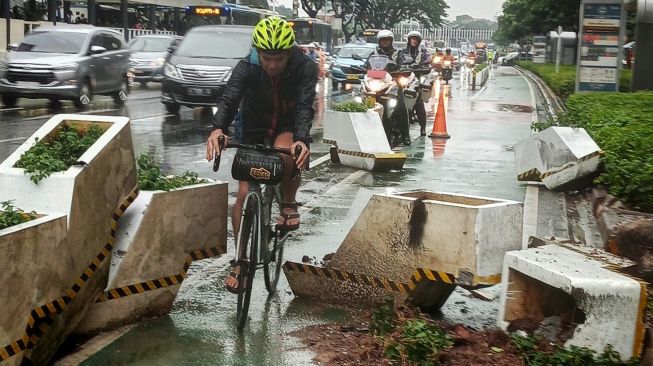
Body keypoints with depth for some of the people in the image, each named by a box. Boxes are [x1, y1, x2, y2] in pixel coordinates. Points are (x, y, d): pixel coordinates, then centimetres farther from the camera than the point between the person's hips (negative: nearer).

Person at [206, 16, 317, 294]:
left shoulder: (305, 68, -23)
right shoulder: (247, 68, -21)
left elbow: (305, 106, -35)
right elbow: (229, 99, -35)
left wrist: (301, 139, -55)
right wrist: (218, 129, -56)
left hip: (288, 130, -1)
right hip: (255, 134, 1)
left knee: (285, 152, -38)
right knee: (244, 193, -8)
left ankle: (288, 202, -9)